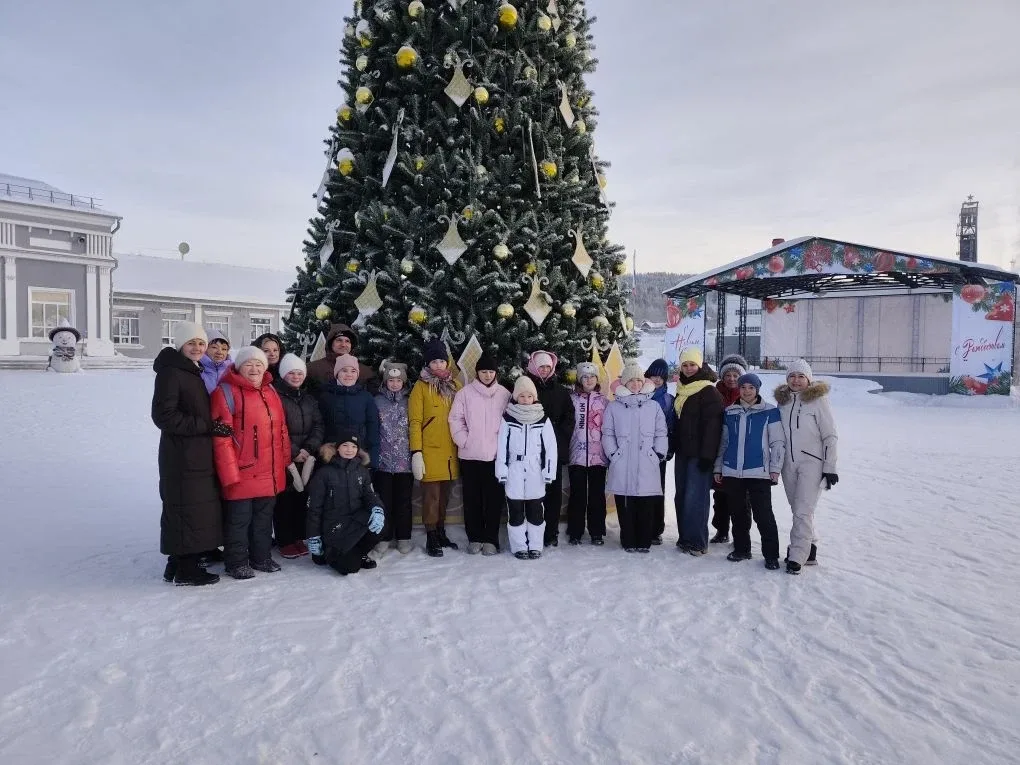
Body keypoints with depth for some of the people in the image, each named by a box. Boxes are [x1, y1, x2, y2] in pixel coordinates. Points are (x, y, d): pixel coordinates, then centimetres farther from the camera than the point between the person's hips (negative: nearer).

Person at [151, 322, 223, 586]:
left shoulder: (195, 373, 18)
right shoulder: (170, 373, -10)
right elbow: (163, 415, -18)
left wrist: (210, 427, 10)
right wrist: (206, 426, -18)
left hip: (198, 454, 9)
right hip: (181, 456, -9)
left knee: (197, 509, 11)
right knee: (186, 510, -5)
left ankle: (179, 563, 21)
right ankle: (185, 569, 4)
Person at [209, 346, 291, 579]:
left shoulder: (271, 391, 12)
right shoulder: (227, 392, -9)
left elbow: (281, 429, 18)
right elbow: (221, 436, -14)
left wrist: (284, 461, 15)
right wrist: (230, 472, -18)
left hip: (270, 473, 7)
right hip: (242, 473, -7)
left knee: (264, 518, 17)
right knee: (239, 519, 5)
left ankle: (261, 557, 30)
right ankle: (237, 562, 19)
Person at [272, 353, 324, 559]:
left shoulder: (309, 399, 15)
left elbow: (318, 426, 8)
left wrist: (308, 448, -8)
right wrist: (293, 452, -13)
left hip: (306, 458, 5)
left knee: (302, 498, 9)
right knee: (284, 499, -1)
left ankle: (298, 537, 20)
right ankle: (284, 541, 9)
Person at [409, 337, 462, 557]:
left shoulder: (454, 385, 10)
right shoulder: (421, 386, -3)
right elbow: (414, 421, -7)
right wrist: (416, 452, -14)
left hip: (451, 451, 5)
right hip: (430, 451, -4)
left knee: (445, 494, 14)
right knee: (432, 495, 0)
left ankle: (441, 532, 27)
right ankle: (431, 538, 9)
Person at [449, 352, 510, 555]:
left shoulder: (504, 394, 3)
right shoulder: (465, 393, 1)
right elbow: (456, 419, 1)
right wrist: (464, 441, -6)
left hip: (496, 455, 0)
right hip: (470, 455, 0)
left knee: (494, 499, 3)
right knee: (472, 499, 7)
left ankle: (491, 539, 13)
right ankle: (475, 538, 18)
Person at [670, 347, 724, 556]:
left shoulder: (708, 391, -10)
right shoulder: (682, 391, 15)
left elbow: (712, 426, -16)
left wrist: (707, 455, -20)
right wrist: (672, 447, 17)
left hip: (699, 454, -8)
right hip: (683, 452, 8)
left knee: (695, 498, -8)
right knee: (681, 496, 10)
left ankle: (697, 542, 0)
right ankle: (685, 538, 19)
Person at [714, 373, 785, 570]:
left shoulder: (769, 412, -1)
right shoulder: (729, 412, 10)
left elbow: (778, 442, 0)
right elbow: (723, 443, 16)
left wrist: (775, 468, -5)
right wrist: (718, 468, 14)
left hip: (759, 472, -4)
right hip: (732, 472, 4)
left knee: (763, 515, -5)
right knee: (738, 513, 11)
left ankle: (771, 555, 7)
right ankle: (741, 549, 24)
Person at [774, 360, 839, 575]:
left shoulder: (818, 400, -6)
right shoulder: (783, 401, 8)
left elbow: (830, 436, -6)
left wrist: (830, 468, -9)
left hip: (812, 463, -5)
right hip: (789, 464, 5)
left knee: (803, 511, -9)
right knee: (798, 510, 11)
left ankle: (796, 557, -6)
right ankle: (810, 549, 25)